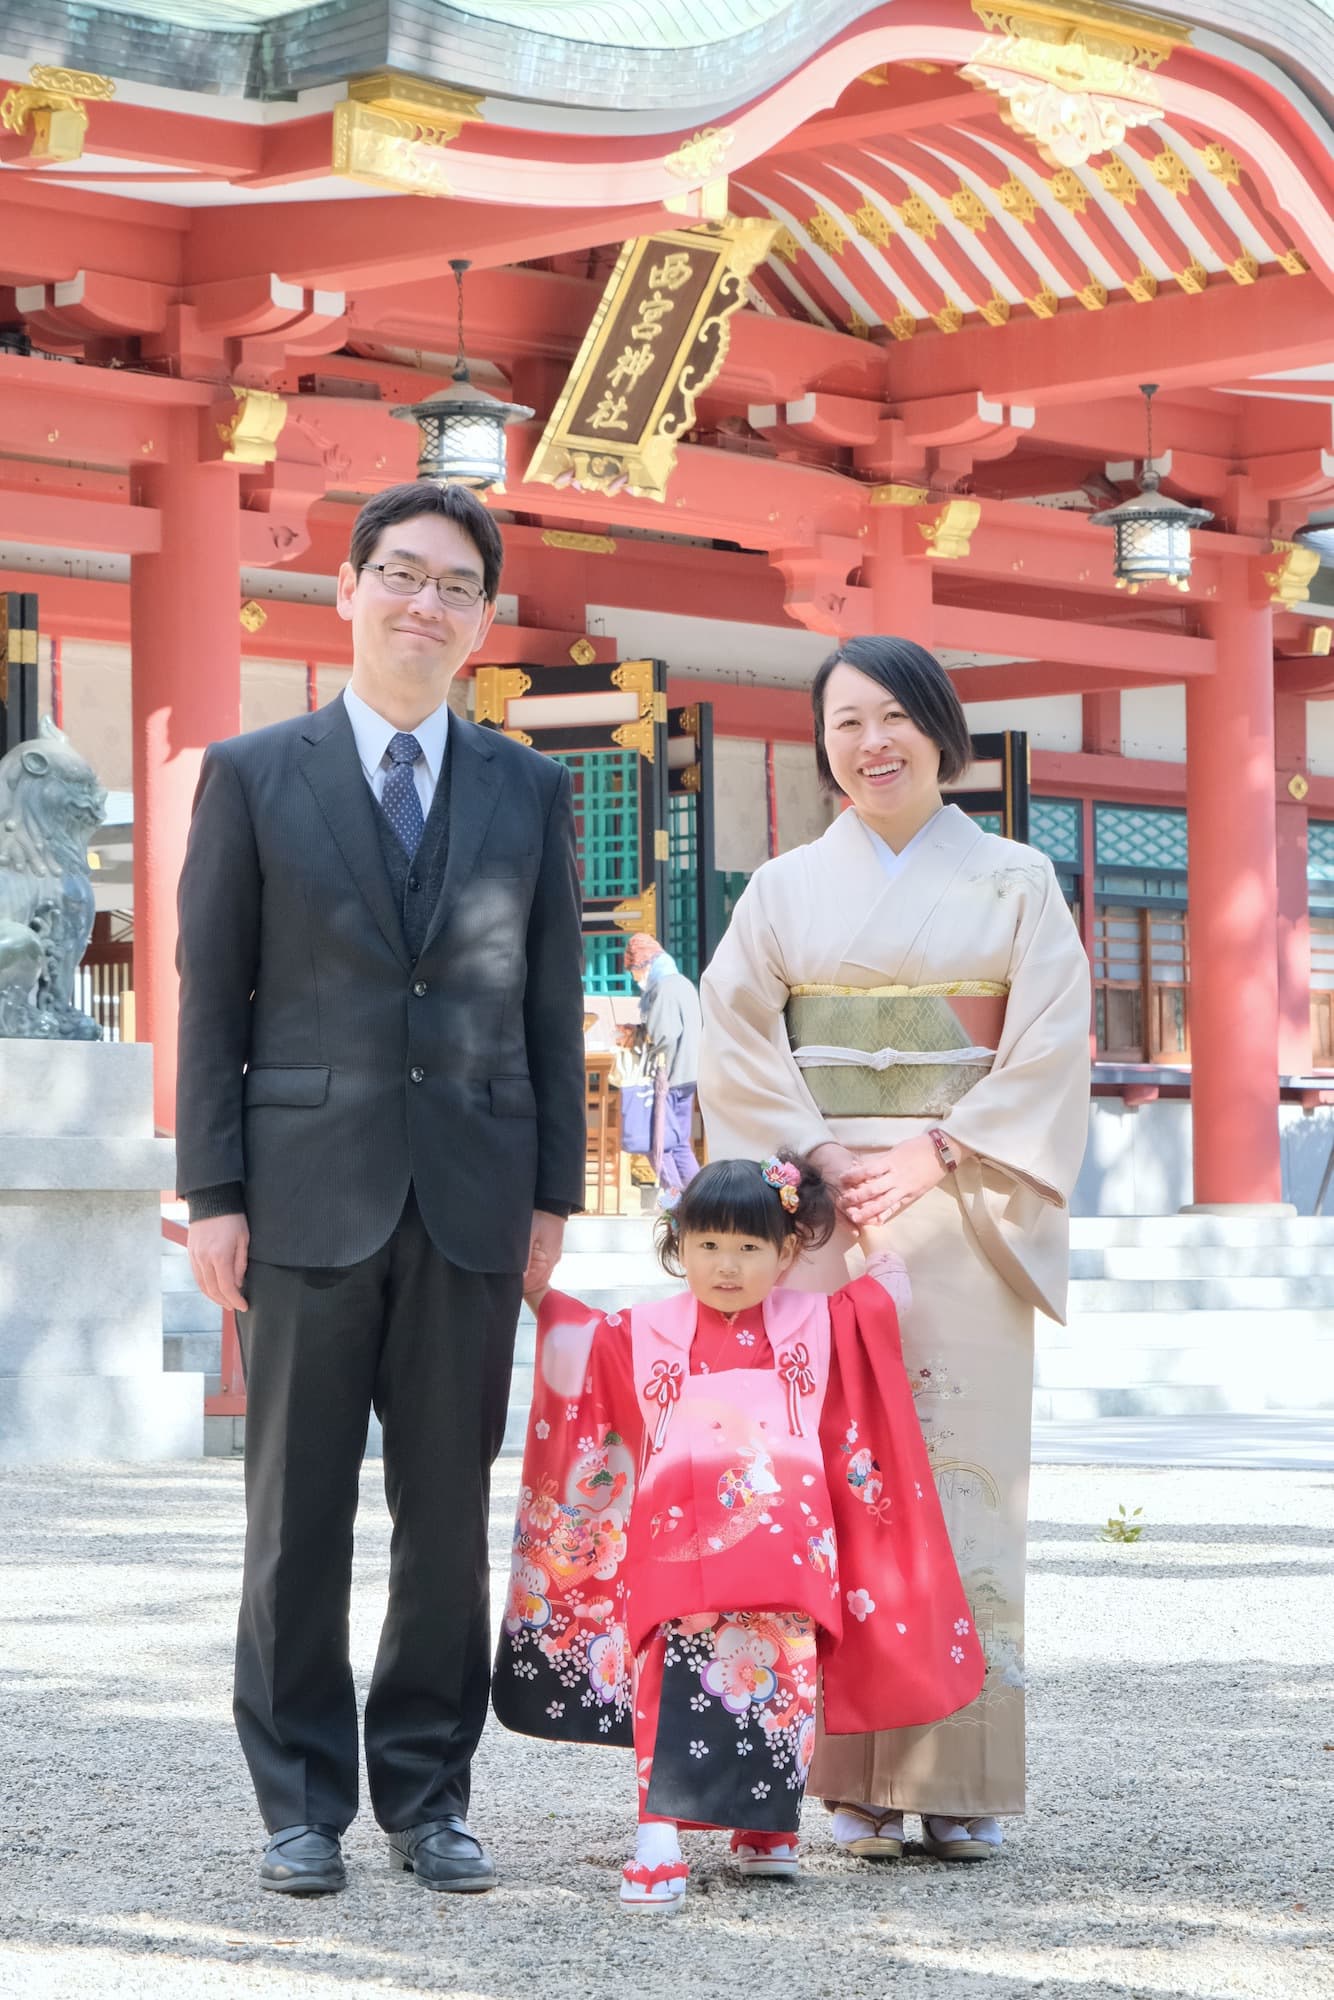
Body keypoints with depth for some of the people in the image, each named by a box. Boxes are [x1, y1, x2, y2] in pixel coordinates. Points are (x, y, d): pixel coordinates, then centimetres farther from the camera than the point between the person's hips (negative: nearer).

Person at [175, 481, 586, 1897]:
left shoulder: (530, 792, 11)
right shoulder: (253, 777, 5)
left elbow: (552, 998, 11)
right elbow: (210, 994, 2)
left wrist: (556, 1190, 5)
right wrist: (213, 1193, -4)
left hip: (471, 1200, 2)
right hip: (309, 1193, -2)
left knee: (450, 1511, 5)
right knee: (298, 1512, 2)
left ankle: (428, 1793, 14)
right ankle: (302, 1802, 10)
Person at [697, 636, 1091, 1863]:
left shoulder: (1016, 882, 9)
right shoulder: (786, 890, 12)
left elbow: (1050, 1049, 0)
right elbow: (738, 1042, 4)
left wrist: (935, 1154, -10)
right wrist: (820, 1160, -10)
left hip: (966, 1212, -1)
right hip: (818, 1211, 1)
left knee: (962, 1468, -5)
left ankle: (960, 1777, -1)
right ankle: (857, 1779, -1)